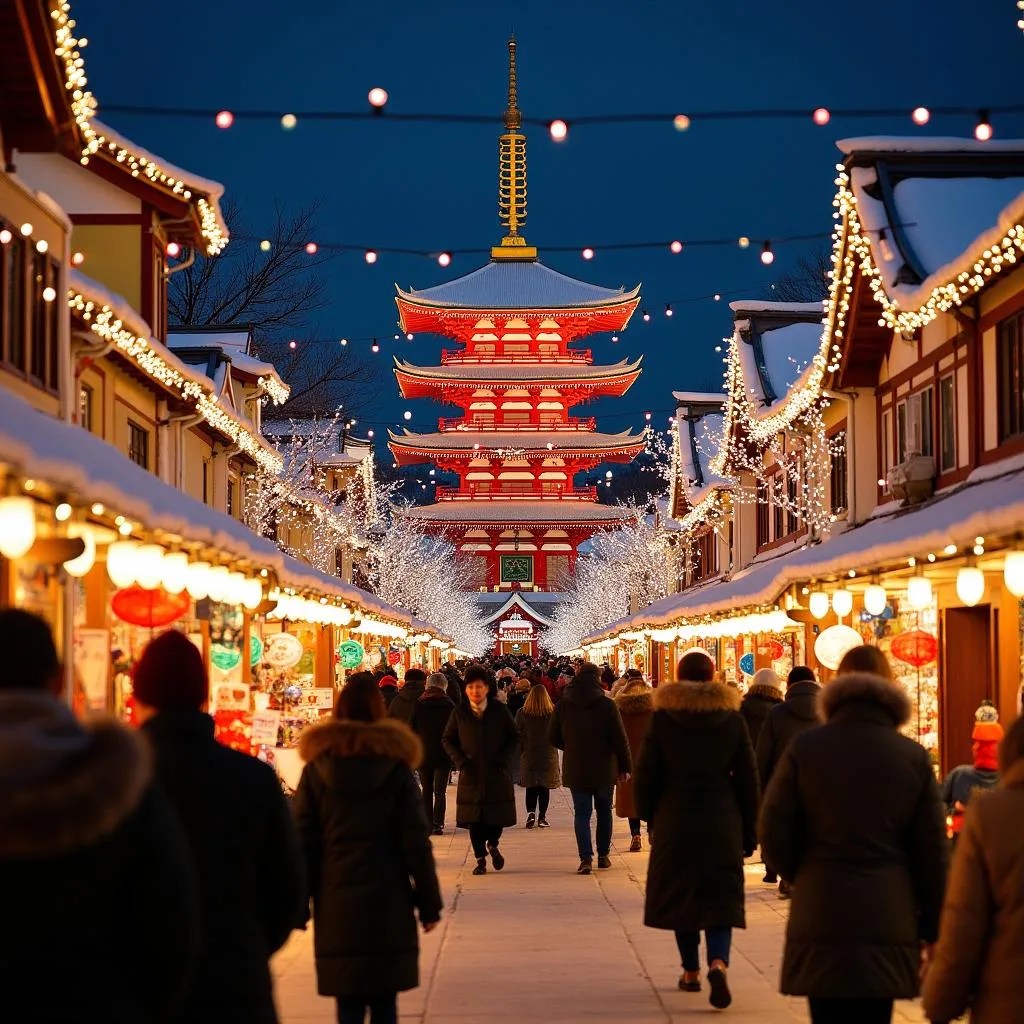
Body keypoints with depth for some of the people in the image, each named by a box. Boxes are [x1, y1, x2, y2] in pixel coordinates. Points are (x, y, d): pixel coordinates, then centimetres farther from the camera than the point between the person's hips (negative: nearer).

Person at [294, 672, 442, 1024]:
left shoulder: (316, 768, 0)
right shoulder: (395, 766, -3)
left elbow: (304, 843, 1)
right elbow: (416, 841, -2)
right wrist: (429, 902, 4)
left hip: (336, 904, 1)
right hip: (387, 902, -1)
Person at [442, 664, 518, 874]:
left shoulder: (500, 711, 0)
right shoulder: (459, 713, 1)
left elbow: (514, 738, 7)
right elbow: (448, 739, 9)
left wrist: (503, 758, -7)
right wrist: (460, 760, -6)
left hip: (497, 774, 0)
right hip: (471, 774, 0)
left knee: (497, 815, 1)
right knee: (473, 818, -1)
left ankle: (493, 844, 31)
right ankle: (480, 859, 11)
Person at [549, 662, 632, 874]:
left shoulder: (563, 705, -4)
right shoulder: (607, 705, -11)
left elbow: (553, 737, 4)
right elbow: (620, 739, -11)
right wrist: (625, 766, -1)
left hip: (575, 769, 1)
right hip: (604, 769, -1)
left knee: (582, 813, 2)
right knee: (604, 811, 16)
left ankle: (586, 858, -11)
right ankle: (603, 855, 22)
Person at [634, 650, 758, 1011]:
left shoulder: (662, 718, -5)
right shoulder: (733, 719, 0)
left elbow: (646, 775, -3)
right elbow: (747, 779, 3)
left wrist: (649, 815, 12)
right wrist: (749, 832, 10)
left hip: (675, 821, -1)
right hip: (722, 821, 1)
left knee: (680, 895, 13)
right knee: (720, 896, 3)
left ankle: (691, 971, 18)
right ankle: (718, 962, -20)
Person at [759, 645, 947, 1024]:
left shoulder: (805, 748, -3)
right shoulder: (913, 757, 1)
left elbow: (775, 833, -3)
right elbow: (931, 851, 3)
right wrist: (931, 928, 12)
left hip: (820, 919, -1)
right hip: (889, 918, 1)